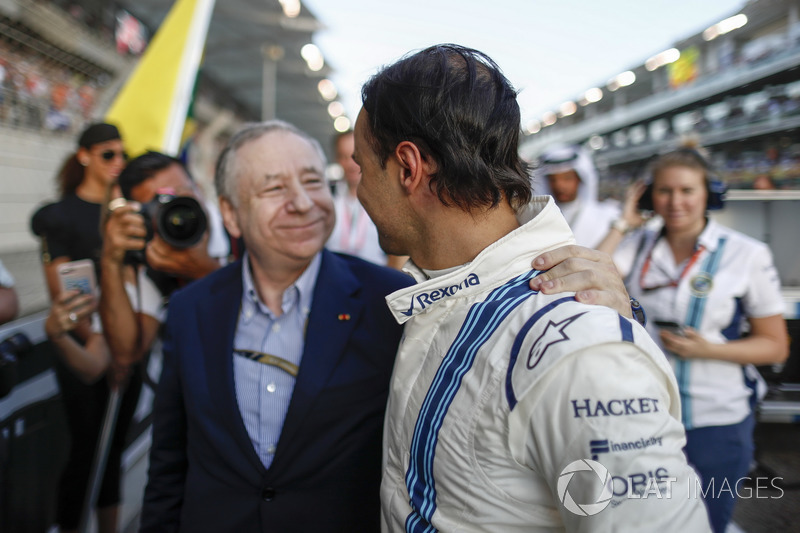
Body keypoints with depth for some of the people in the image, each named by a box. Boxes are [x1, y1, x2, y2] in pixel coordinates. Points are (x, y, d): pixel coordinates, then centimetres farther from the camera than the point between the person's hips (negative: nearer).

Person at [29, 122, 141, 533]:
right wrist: (99, 347, -11)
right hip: (83, 347, -4)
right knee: (86, 445, 1)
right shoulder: (60, 215, -5)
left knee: (116, 442, 11)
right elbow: (61, 296, -8)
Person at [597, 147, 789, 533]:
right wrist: (622, 225, -10)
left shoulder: (746, 254, -7)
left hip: (716, 422, -2)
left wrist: (708, 349, -18)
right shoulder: (638, 244, 0)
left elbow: (776, 346, -3)